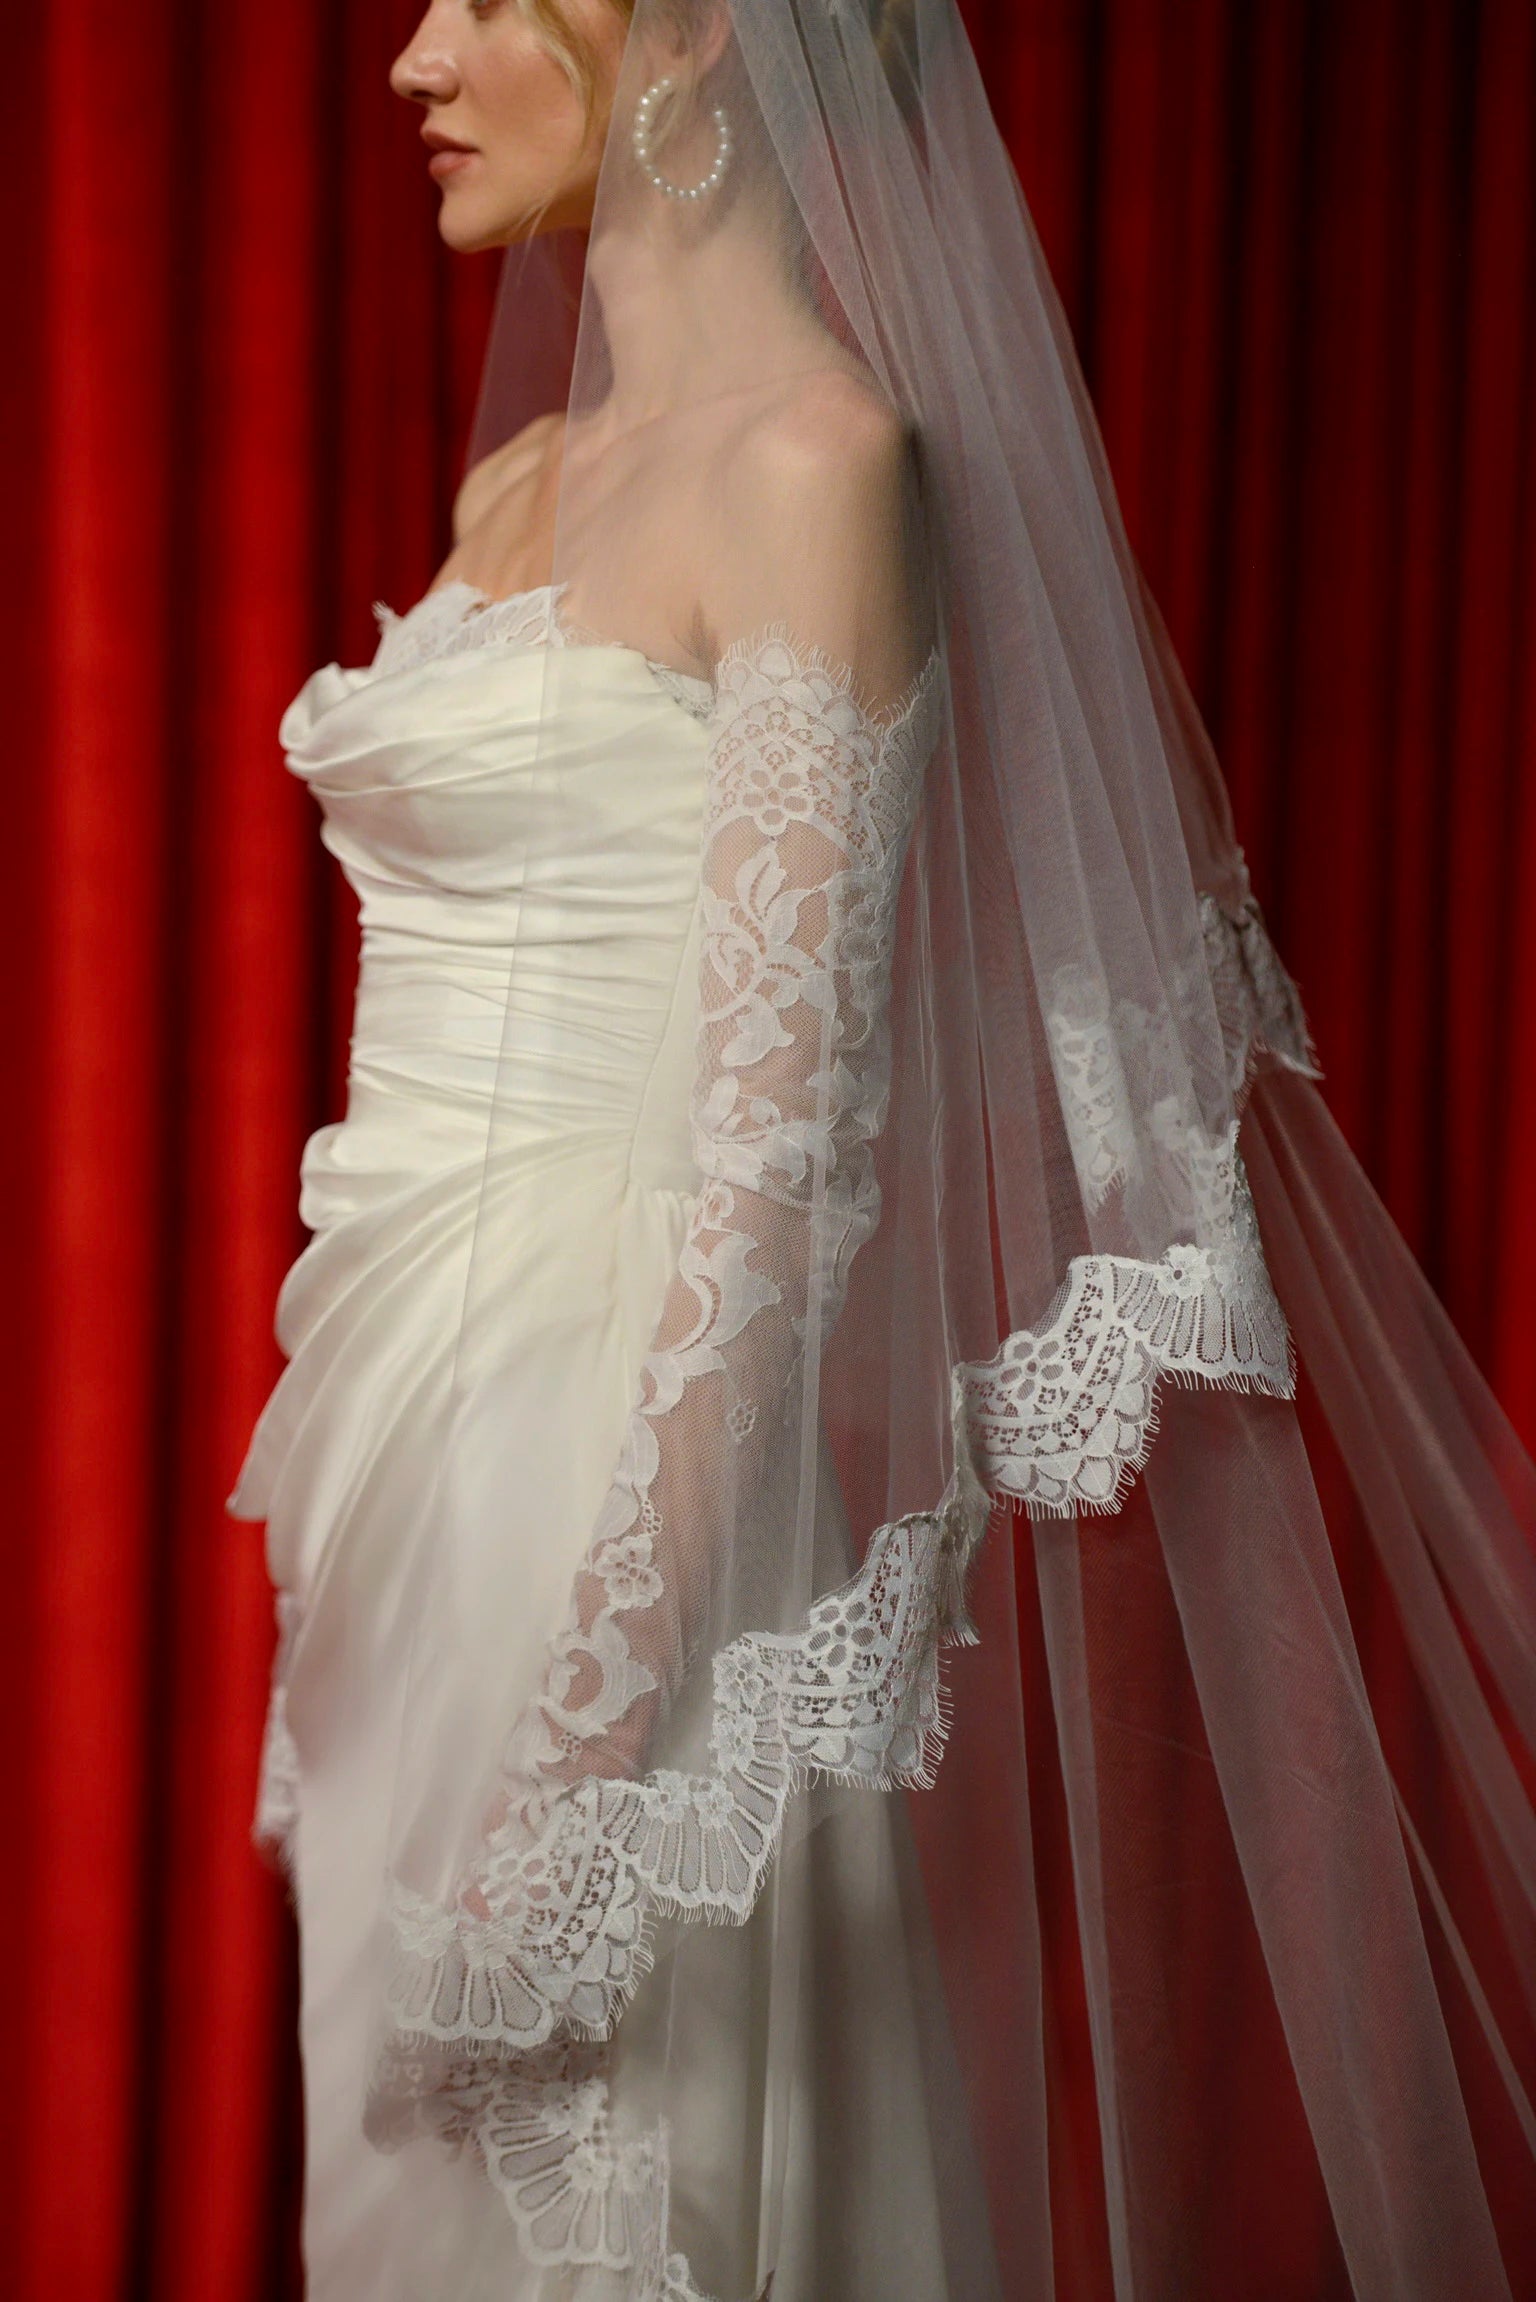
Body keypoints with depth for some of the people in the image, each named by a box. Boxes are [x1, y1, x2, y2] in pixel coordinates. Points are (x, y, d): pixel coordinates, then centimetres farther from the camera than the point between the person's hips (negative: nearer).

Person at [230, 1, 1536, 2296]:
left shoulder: (813, 455, -13)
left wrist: (609, 1677, -22)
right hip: (429, 1411, 8)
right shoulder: (525, 475, 14)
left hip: (640, 1427, -8)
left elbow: (773, 1109, -19)